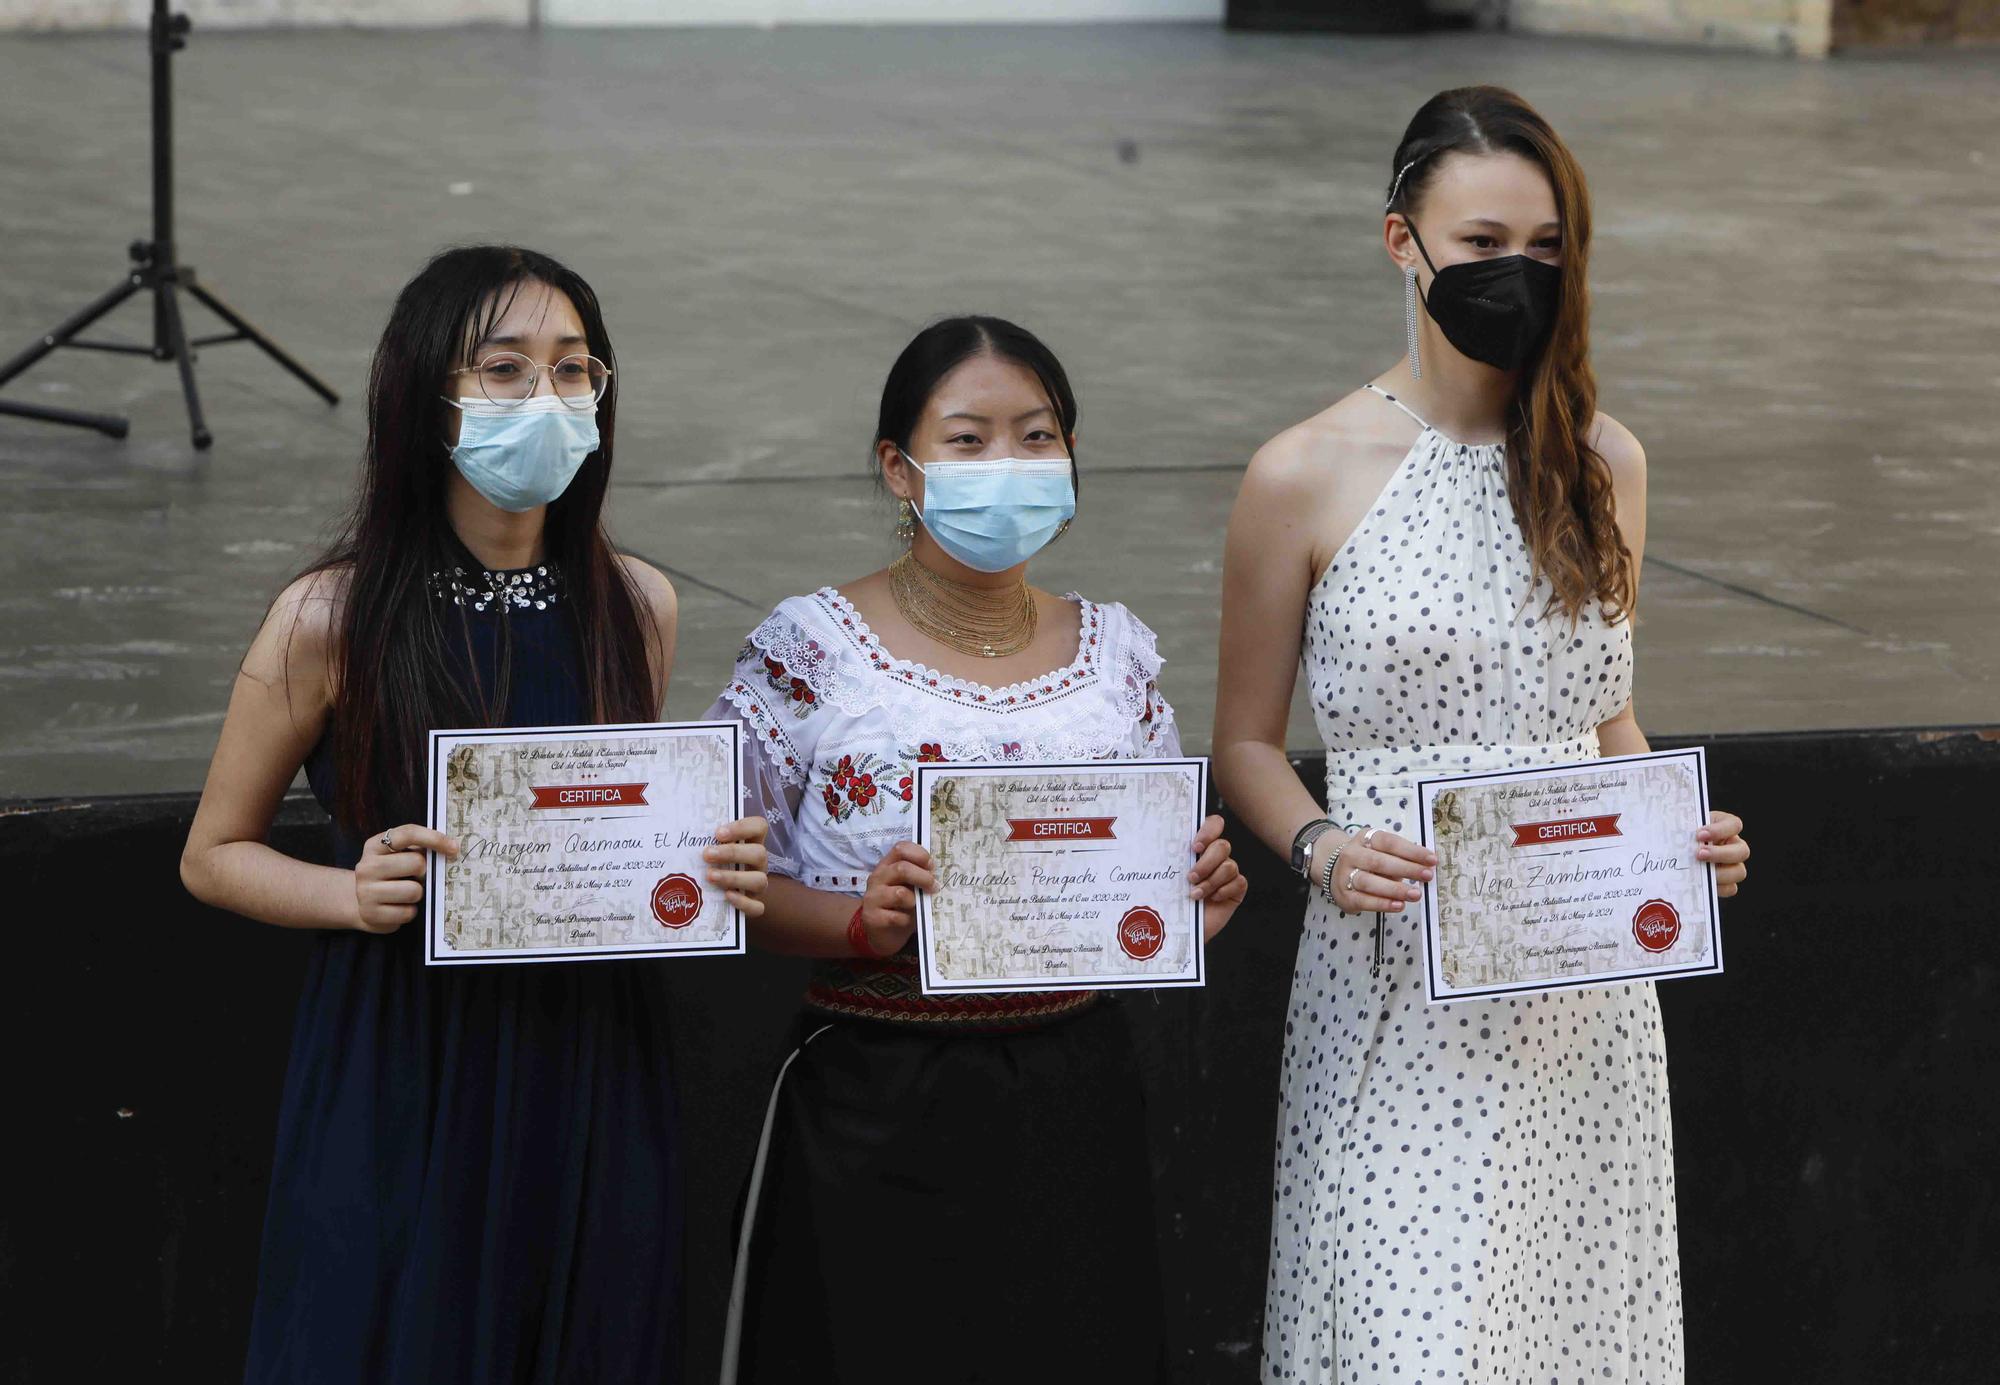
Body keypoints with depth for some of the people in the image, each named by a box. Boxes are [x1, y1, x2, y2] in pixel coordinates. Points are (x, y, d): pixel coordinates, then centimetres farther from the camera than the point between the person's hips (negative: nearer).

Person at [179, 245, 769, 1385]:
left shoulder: (638, 605, 3)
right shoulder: (333, 620, -9)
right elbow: (214, 854, 1)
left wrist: (722, 873, -5)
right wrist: (354, 894, -18)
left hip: (593, 1074, 3)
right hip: (403, 1079, -3)